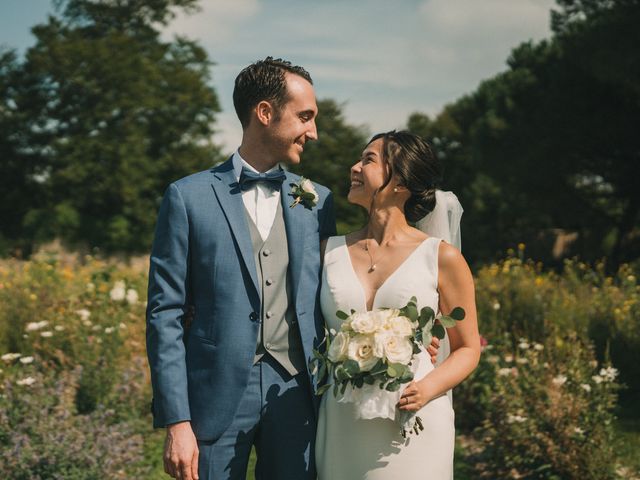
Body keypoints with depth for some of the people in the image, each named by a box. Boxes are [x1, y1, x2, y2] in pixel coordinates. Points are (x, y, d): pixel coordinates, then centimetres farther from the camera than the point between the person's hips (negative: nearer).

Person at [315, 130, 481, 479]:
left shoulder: (442, 258, -3)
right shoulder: (330, 250, 5)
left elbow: (468, 349, 3)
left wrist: (428, 389, -14)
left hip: (412, 428, -2)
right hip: (341, 426, 3)